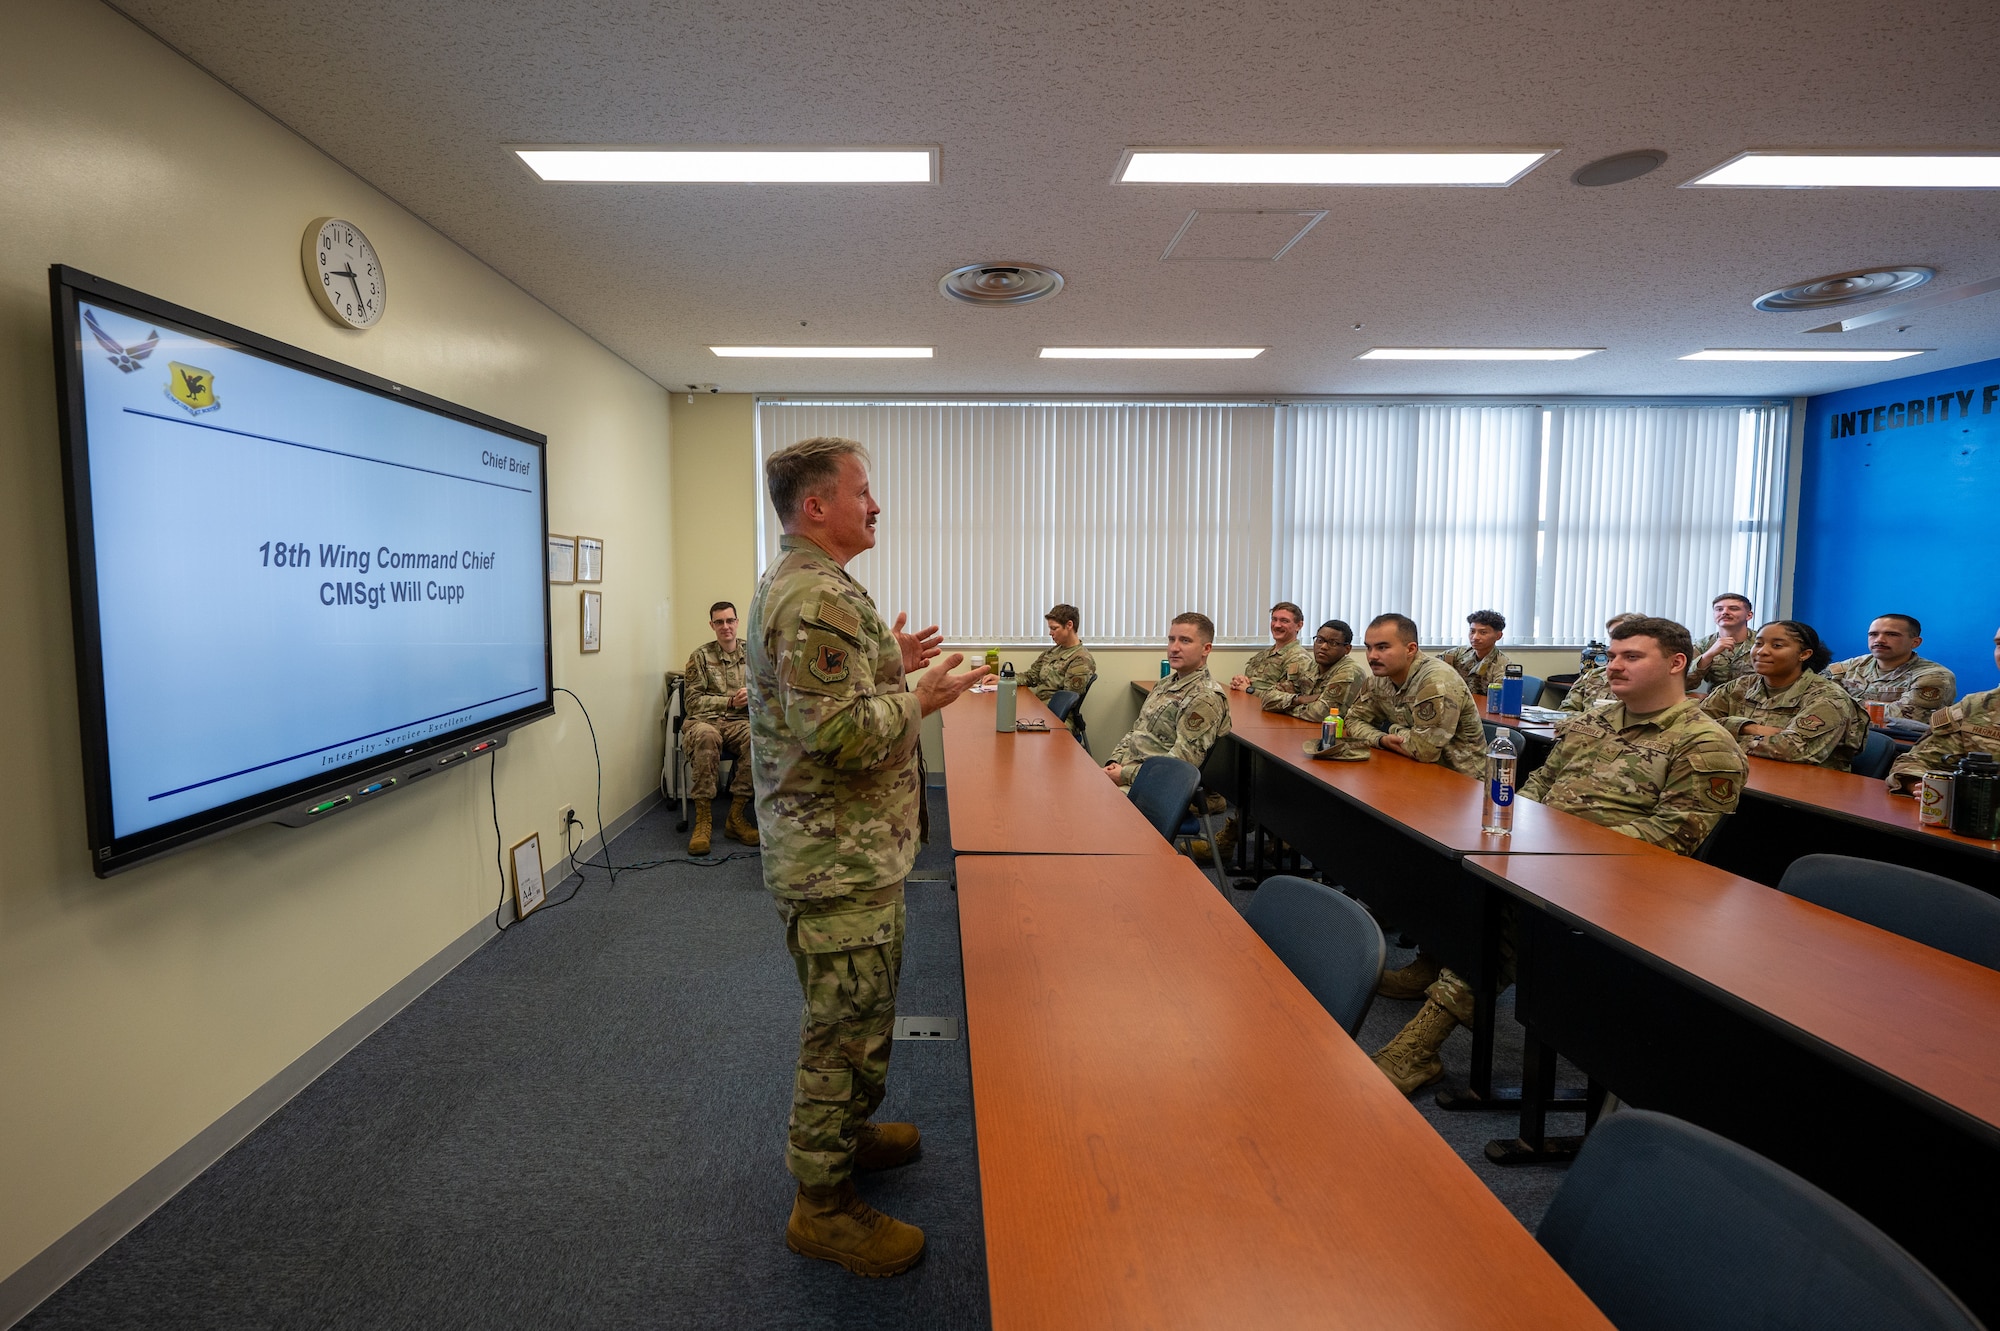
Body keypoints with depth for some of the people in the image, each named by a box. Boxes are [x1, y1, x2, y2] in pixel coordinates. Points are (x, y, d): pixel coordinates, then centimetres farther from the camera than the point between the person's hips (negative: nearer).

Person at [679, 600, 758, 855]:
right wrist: (730, 702, -7)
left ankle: (736, 816, -24)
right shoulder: (700, 656, 7)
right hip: (705, 719, -1)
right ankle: (703, 818, -31)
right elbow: (692, 701, 2)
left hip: (740, 722, 1)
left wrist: (754, 695, -9)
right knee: (705, 735, -40)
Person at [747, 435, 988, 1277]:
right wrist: (919, 698, -16)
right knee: (846, 1029, 4)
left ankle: (846, 1134, 44)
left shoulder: (795, 584, 13)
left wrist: (890, 665, 12)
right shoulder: (821, 598, -23)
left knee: (855, 1019, 25)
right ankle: (824, 1205, 21)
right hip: (840, 859, -11)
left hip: (846, 851, 11)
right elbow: (842, 735, -30)